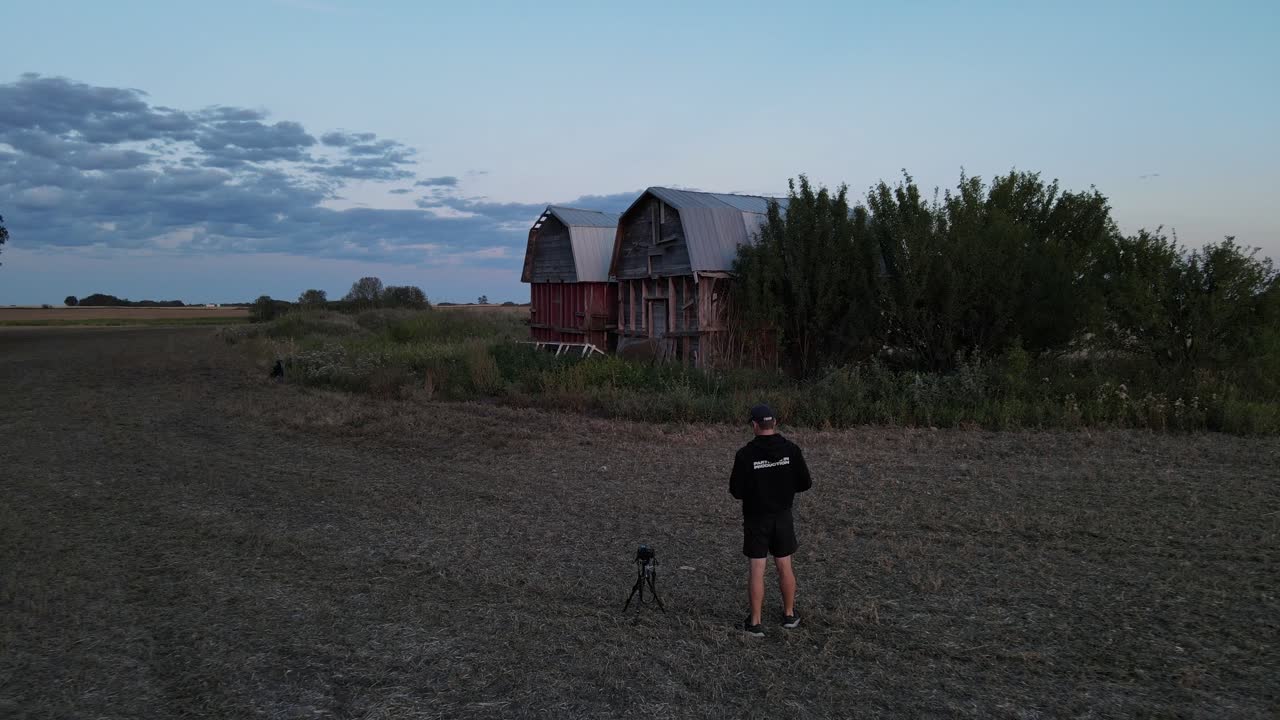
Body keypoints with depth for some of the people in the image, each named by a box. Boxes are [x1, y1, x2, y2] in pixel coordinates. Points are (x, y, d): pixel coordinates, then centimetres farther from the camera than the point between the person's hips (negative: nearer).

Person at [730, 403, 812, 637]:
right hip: (782, 517, 2)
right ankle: (789, 615, 27)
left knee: (757, 569, 3)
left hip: (756, 518, -2)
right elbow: (805, 483, -4)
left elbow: (736, 491, -12)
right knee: (785, 567, 14)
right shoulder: (791, 449, -9)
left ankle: (755, 623, 9)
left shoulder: (745, 454, -16)